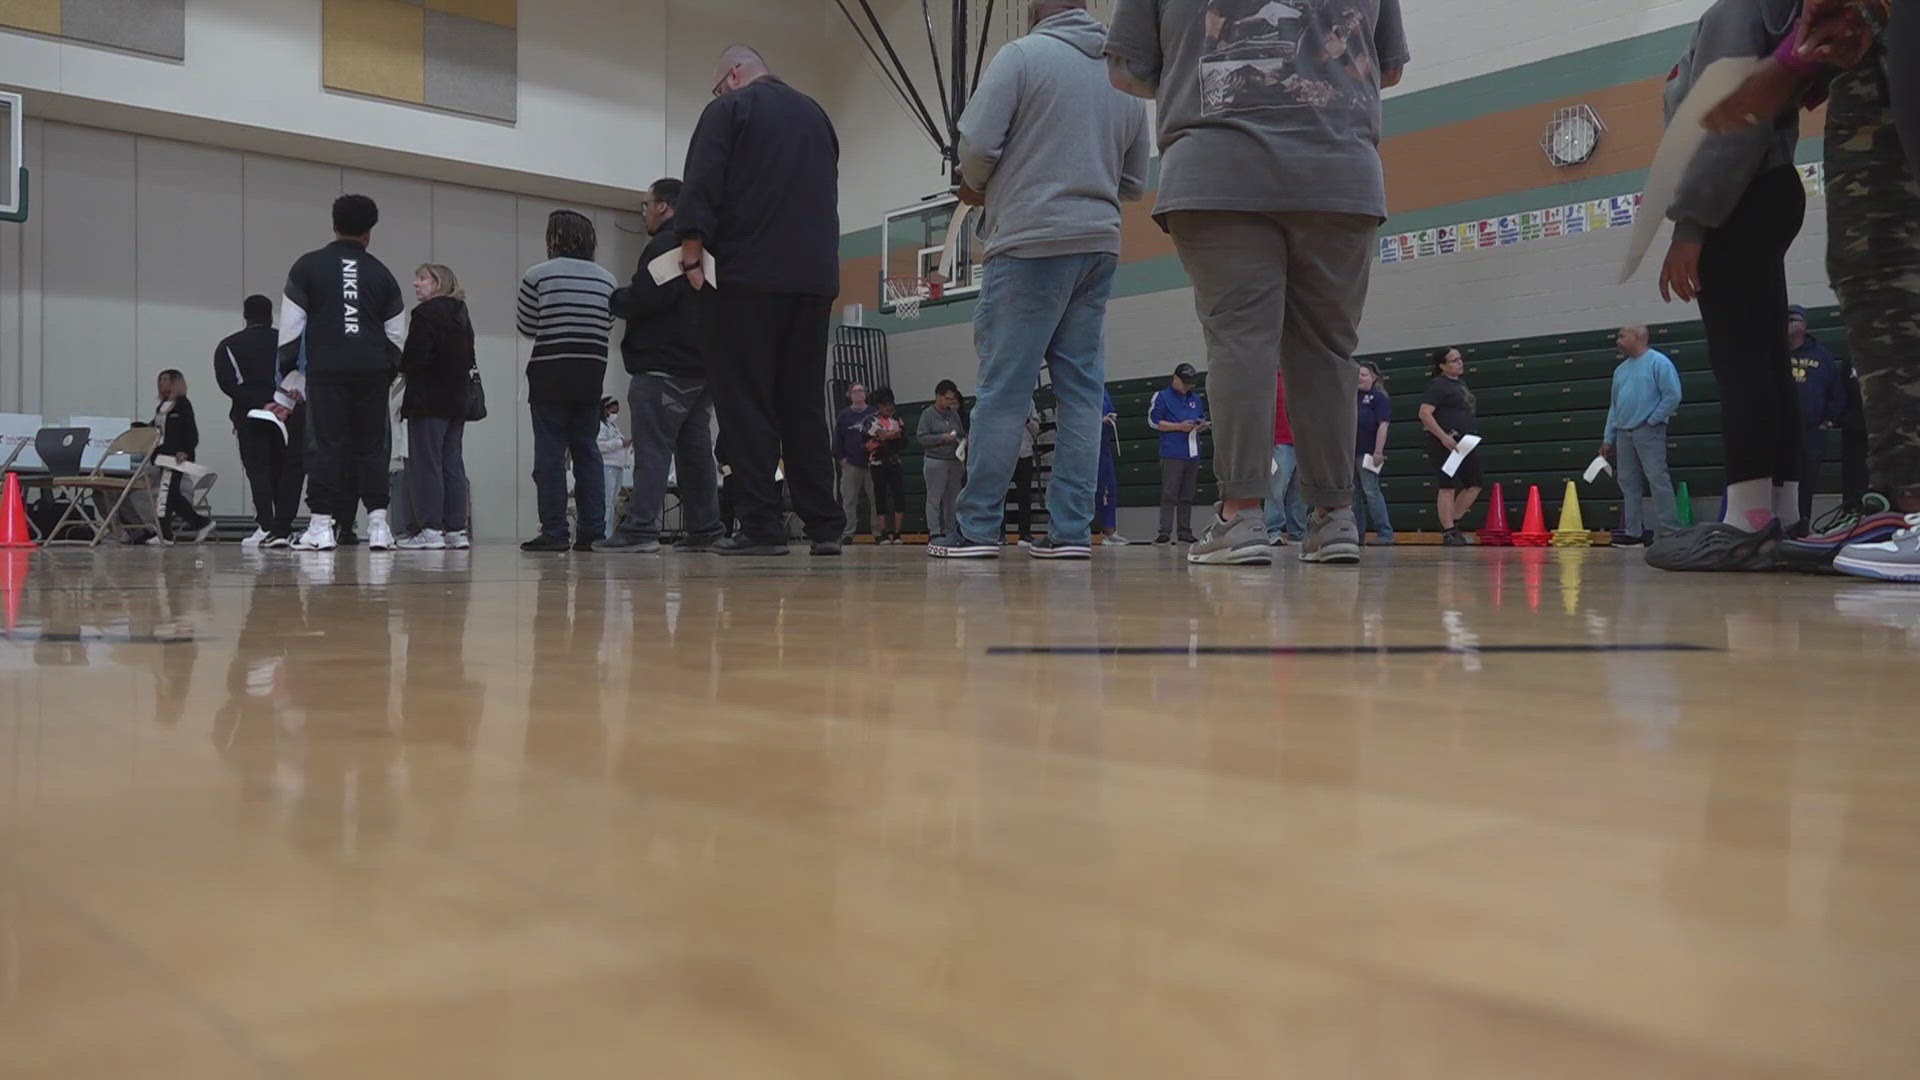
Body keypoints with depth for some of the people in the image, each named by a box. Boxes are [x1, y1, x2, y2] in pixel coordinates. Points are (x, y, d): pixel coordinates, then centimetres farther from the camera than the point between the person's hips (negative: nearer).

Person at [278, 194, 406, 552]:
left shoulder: (309, 266, 4)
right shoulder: (381, 273, 11)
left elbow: (291, 324, 2)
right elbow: (397, 333, 12)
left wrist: (287, 367, 13)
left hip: (326, 370, -2)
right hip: (372, 371, 2)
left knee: (326, 444, -1)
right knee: (372, 446, 6)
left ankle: (321, 526, -4)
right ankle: (378, 525, 1)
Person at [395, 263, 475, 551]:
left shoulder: (426, 313, -9)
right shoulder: (461, 314, 16)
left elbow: (415, 355, -16)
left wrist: (405, 370, 3)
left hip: (429, 399, -8)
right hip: (458, 397, 8)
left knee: (426, 463, -4)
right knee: (453, 463, 8)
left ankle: (430, 529, -7)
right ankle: (456, 529, 8)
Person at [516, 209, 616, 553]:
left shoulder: (537, 275, -4)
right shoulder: (607, 280, 8)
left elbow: (527, 328, 3)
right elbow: (607, 330, 10)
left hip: (550, 373, -4)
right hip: (592, 373, 4)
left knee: (550, 453, -2)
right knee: (587, 451, 8)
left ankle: (553, 532, -4)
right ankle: (592, 531, 4)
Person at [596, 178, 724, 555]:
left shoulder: (665, 244, -7)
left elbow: (644, 298, -18)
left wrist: (615, 300, 3)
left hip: (663, 367, -9)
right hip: (702, 365, 9)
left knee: (652, 448, -10)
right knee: (695, 449, 8)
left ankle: (640, 528, -14)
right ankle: (705, 530, 8)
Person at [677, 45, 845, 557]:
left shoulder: (728, 108, 3)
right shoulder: (816, 114, 22)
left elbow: (701, 187, -8)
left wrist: (692, 255, -7)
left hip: (748, 277, -5)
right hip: (814, 279, 6)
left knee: (747, 401, -4)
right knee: (805, 404, 8)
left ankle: (763, 524, -9)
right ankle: (824, 525, 4)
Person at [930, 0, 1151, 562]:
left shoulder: (1021, 55, -2)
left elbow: (976, 145, -9)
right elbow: (1133, 182, 19)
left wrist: (975, 188, 11)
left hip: (1032, 241, -6)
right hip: (1100, 243, 6)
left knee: (1004, 388, -5)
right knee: (1081, 389, 4)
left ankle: (979, 528, -3)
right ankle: (1071, 530, 2)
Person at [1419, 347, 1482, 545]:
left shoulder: (1461, 383, 19)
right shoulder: (1438, 385, -8)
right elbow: (1424, 413, -18)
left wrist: (1472, 435, 17)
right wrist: (1444, 437, -23)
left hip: (1465, 444, 9)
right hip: (1445, 444, -9)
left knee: (1474, 484, 7)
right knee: (1448, 487, -8)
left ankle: (1453, 523, 17)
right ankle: (1448, 533, -4)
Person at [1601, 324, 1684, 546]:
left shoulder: (1658, 362, -3)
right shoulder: (1621, 369, 19)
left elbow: (1673, 396, -10)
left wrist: (1651, 420, -10)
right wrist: (1608, 438, 16)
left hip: (1648, 432, -7)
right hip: (1623, 434, 8)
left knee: (1658, 481, -11)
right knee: (1629, 484, 6)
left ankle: (1671, 531, -10)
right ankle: (1634, 532, 10)